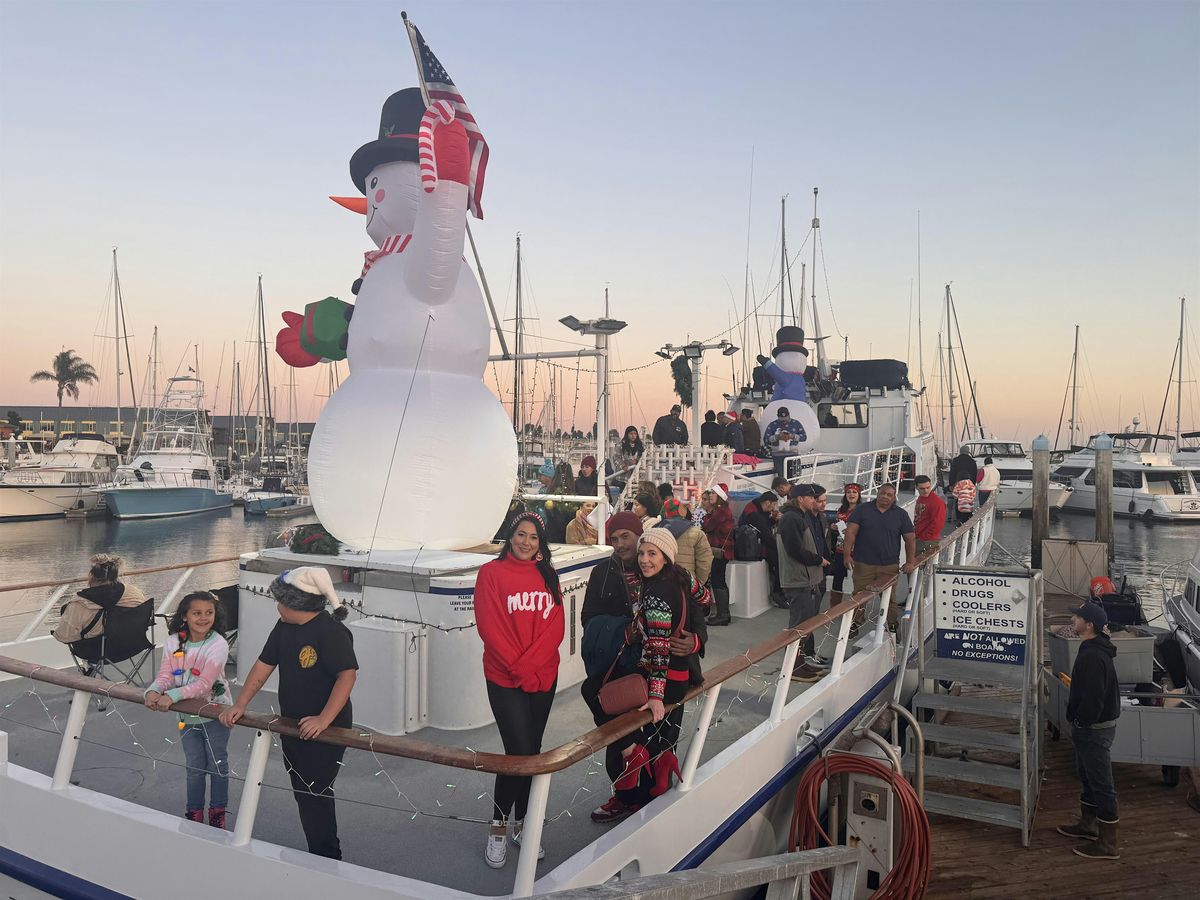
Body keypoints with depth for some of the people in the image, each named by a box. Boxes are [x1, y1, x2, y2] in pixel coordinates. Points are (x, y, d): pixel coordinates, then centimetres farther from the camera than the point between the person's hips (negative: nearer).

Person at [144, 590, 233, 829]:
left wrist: (172, 696, -36)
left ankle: (217, 812, 28)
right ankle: (194, 812, 32)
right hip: (187, 714, 4)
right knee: (194, 767, 16)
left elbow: (204, 684, -27)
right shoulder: (173, 642, -7)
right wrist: (153, 691, -31)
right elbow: (165, 675, -10)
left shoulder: (218, 644, -22)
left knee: (217, 765, 11)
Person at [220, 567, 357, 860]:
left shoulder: (331, 632, -22)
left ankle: (327, 860, 11)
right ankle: (322, 855, 32)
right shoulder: (284, 628, 6)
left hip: (326, 730, -9)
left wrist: (324, 719, -32)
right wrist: (240, 705, 2)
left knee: (314, 796, -4)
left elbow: (348, 674, -28)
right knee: (304, 794, 17)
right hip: (292, 727, 9)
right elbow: (263, 665, 10)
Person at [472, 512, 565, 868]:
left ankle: (520, 824, 26)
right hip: (504, 678, -4)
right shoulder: (491, 572, -5)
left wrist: (530, 664, -13)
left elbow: (556, 626, 1)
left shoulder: (548, 575, 7)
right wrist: (519, 669, -15)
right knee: (520, 752, -8)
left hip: (543, 677, 4)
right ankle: (498, 826, 11)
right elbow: (489, 626, -11)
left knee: (532, 752, 11)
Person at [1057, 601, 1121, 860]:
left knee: (1101, 784, -1)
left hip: (1095, 728, -10)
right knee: (1086, 776, 23)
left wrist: (1081, 724, -17)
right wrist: (1078, 726, 19)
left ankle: (1108, 844, 9)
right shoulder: (1093, 649, 7)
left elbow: (1093, 698, -28)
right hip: (1091, 725, 10)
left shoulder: (1093, 656, -26)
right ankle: (1087, 824, 38)